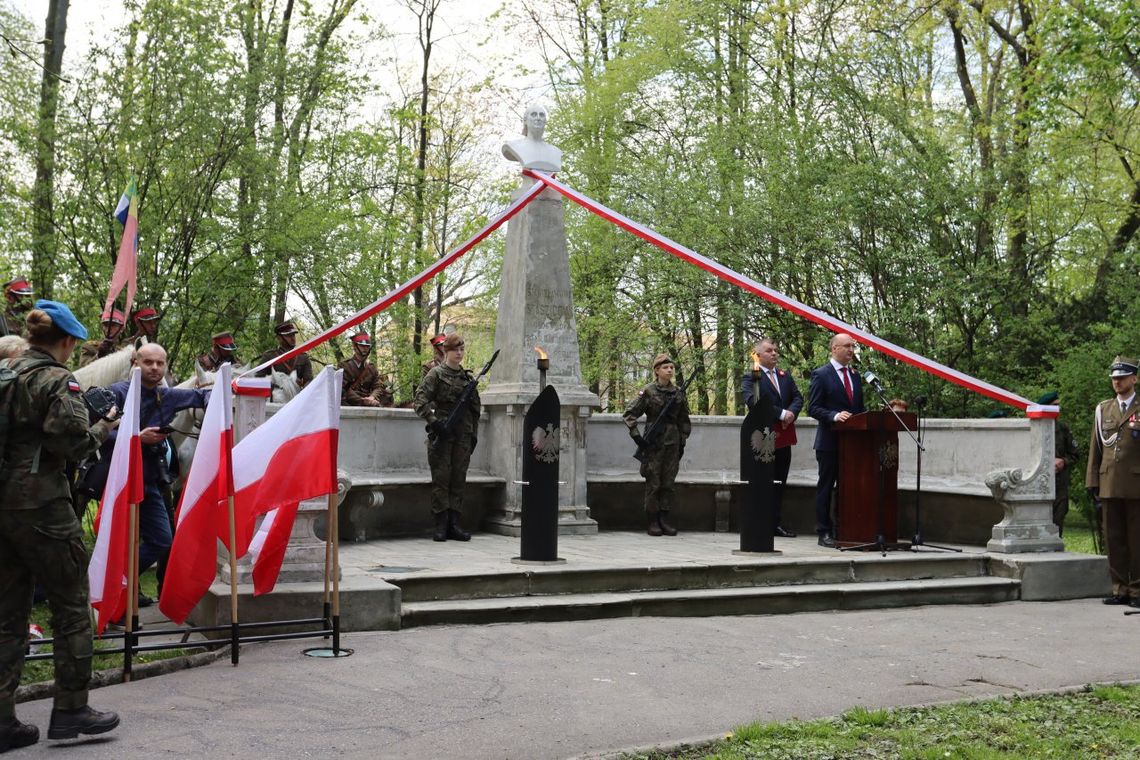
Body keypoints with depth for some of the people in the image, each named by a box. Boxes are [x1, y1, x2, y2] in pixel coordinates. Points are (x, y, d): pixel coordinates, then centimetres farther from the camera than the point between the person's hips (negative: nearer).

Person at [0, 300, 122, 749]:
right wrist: (102, 431, 0)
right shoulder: (57, 381, -10)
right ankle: (70, 711, 12)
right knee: (71, 606, 6)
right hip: (42, 505, -7)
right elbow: (72, 442, -18)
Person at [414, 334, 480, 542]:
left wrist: (474, 434, 15)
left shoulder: (468, 377, 14)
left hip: (463, 436, 5)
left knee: (459, 480, 5)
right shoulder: (436, 374, -1)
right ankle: (441, 526, 1)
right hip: (442, 435, -5)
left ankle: (454, 524, 10)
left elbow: (475, 408, 20)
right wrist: (434, 421, -18)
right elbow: (420, 402, -9)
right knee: (441, 479, -3)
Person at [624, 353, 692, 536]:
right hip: (654, 443, -4)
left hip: (672, 443, 4)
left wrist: (683, 442, 11)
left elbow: (684, 420, 16)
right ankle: (653, 522, 5)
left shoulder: (678, 393, 9)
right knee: (653, 483, 0)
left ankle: (665, 520, 12)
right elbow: (629, 415, -4)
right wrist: (636, 436, -10)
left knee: (668, 483, 5)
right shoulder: (648, 392, -4)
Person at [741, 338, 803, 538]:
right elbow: (753, 401, -19)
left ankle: (777, 523, 16)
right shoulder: (751, 377, -5)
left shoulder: (786, 376, 17)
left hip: (783, 436, 6)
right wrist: (781, 414, -21)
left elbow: (798, 397, 10)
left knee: (779, 482, 10)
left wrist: (791, 412, -12)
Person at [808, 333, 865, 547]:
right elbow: (813, 408, -10)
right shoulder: (821, 375, -4)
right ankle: (824, 533, 6)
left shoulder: (855, 376, 16)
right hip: (830, 440, -6)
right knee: (826, 487, 1)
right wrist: (834, 415, -25)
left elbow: (859, 408, 21)